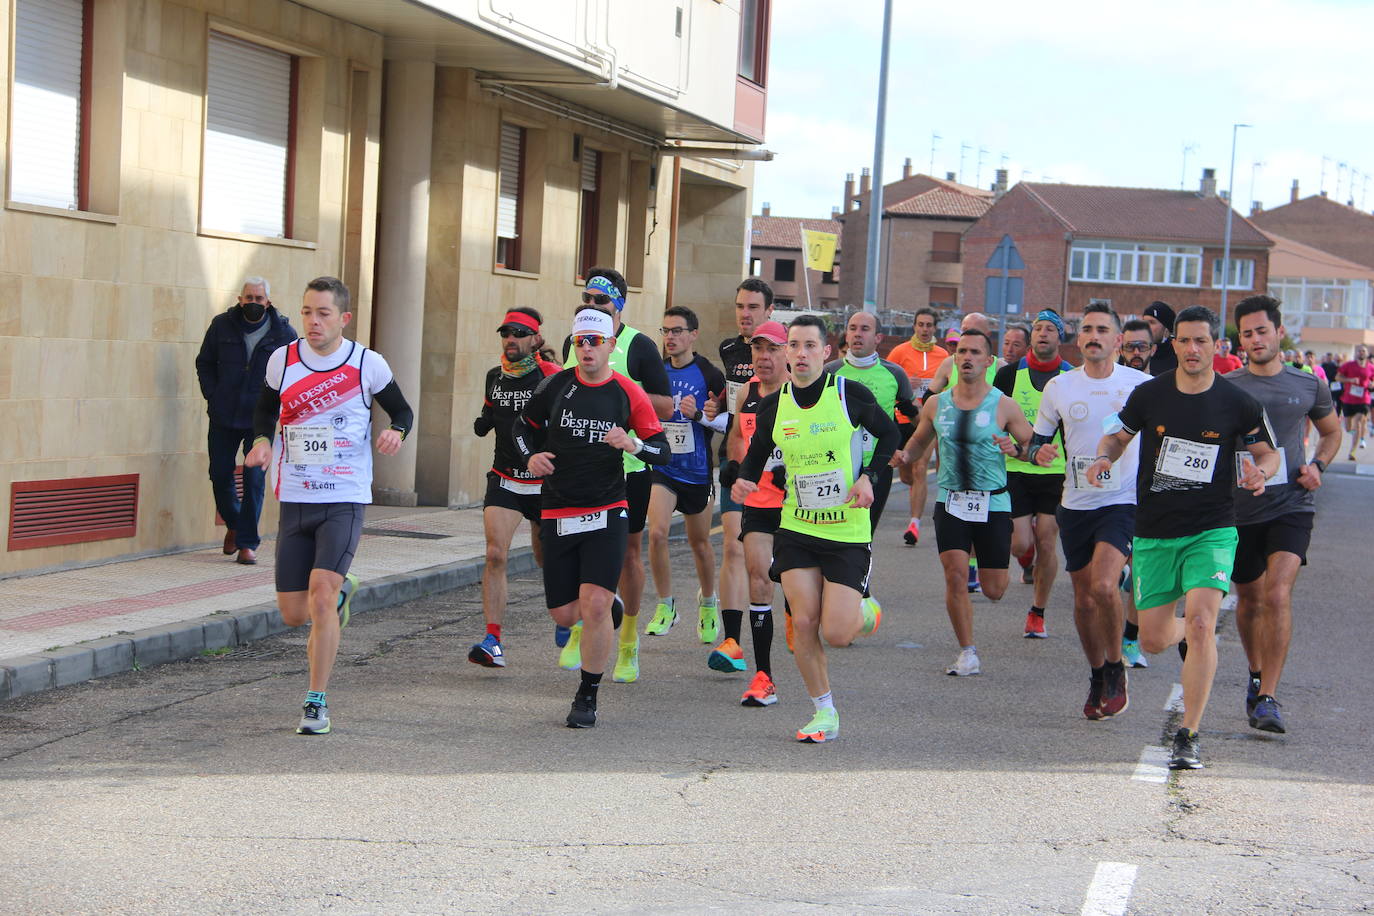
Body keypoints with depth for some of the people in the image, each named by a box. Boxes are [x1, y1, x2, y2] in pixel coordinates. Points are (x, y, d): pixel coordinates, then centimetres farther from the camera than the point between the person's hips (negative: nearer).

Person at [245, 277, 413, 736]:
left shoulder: (367, 363, -4)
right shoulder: (282, 360, 2)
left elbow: (402, 410, 9)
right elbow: (265, 409, 18)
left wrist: (397, 431, -14)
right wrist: (262, 440, -3)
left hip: (345, 501, -3)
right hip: (294, 501, 3)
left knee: (321, 596, -19)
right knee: (293, 615, 5)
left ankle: (317, 702, -7)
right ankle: (340, 595, 41)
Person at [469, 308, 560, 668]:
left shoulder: (551, 378, -10)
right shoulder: (494, 377, 7)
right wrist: (483, 423, 1)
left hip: (545, 483, -3)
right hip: (504, 479, 3)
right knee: (495, 554, -14)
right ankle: (493, 642, -16)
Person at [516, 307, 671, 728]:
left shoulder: (629, 394, -3)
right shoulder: (556, 385, 2)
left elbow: (663, 452, 0)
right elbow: (524, 425, 16)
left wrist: (634, 445, -21)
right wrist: (531, 457, -4)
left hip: (607, 513, -2)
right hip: (557, 514, 3)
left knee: (595, 605, -15)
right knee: (564, 614, 4)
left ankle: (588, 696, 1)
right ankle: (604, 613, 41)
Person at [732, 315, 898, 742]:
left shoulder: (851, 394, -10)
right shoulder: (773, 405, -1)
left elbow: (889, 433, 6)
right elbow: (756, 453, 16)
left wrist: (868, 477, -7)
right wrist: (745, 480, -5)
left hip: (848, 531, -3)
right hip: (796, 528, 3)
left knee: (835, 633, -8)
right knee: (803, 624, -6)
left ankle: (865, 613, 29)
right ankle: (825, 714, 12)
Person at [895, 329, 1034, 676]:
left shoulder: (1003, 406, -5)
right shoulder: (936, 404, 3)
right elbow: (920, 440, 20)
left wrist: (1017, 449, -22)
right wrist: (904, 455, -2)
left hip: (993, 504, -1)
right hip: (951, 502, 1)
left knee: (994, 590, 4)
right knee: (954, 575, -13)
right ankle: (968, 654, 1)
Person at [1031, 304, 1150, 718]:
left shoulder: (1143, 385, -2)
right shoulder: (1058, 387, 4)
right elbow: (1037, 440, 12)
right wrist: (1039, 452, -11)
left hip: (1124, 502, -3)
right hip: (1076, 505, 3)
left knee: (1104, 586, -24)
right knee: (1084, 600, 9)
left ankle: (1116, 668, -2)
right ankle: (1097, 677, 30)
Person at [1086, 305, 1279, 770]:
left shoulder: (1237, 403, -3)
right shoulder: (1149, 394, -1)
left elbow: (1268, 453, 10)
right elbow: (1119, 436, 14)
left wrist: (1259, 472, -13)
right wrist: (1104, 457, -9)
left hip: (1212, 530, -2)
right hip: (1154, 533, 2)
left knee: (1200, 621, -22)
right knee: (1153, 641, 5)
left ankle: (1188, 736, -13)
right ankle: (1187, 631, 45)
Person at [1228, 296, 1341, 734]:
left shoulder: (1309, 386, 5)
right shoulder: (1225, 389, 1)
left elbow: (1331, 432, 22)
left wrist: (1317, 466, 3)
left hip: (1291, 505, -1)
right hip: (1240, 508, 1)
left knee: (1277, 593, -19)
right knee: (1248, 599, 13)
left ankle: (1268, 697, -18)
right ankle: (1256, 674, 40)